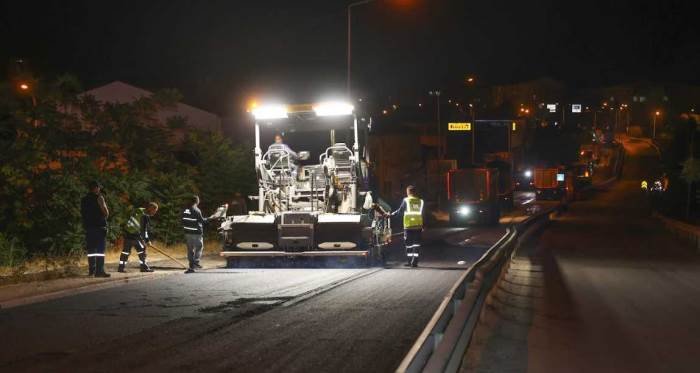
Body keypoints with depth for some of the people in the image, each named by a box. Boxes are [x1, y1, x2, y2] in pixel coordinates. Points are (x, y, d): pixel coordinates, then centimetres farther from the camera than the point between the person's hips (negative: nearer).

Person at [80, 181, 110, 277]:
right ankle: (99, 271, -11)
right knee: (100, 250, -6)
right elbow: (106, 212, -8)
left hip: (88, 227, 6)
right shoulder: (99, 197, -6)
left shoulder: (84, 200, 13)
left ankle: (91, 270, 14)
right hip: (99, 226, -6)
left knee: (91, 250, 11)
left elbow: (82, 213, 16)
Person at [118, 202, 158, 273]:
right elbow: (145, 229, -13)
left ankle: (121, 267, 11)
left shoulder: (138, 210, 13)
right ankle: (144, 267, 3)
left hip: (127, 233, 9)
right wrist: (147, 240, -7)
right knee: (141, 249, 1)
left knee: (126, 250, 11)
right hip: (134, 235, -9)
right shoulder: (146, 216, -13)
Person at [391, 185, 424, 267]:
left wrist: (392, 214, 14)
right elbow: (422, 214, 9)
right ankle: (414, 261, -3)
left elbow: (400, 210, 0)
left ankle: (410, 261, 10)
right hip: (418, 226, 2)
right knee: (416, 244, 4)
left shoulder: (406, 200, -1)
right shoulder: (420, 201, 7)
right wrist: (423, 226, 14)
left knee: (408, 244, 8)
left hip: (408, 226, -2)